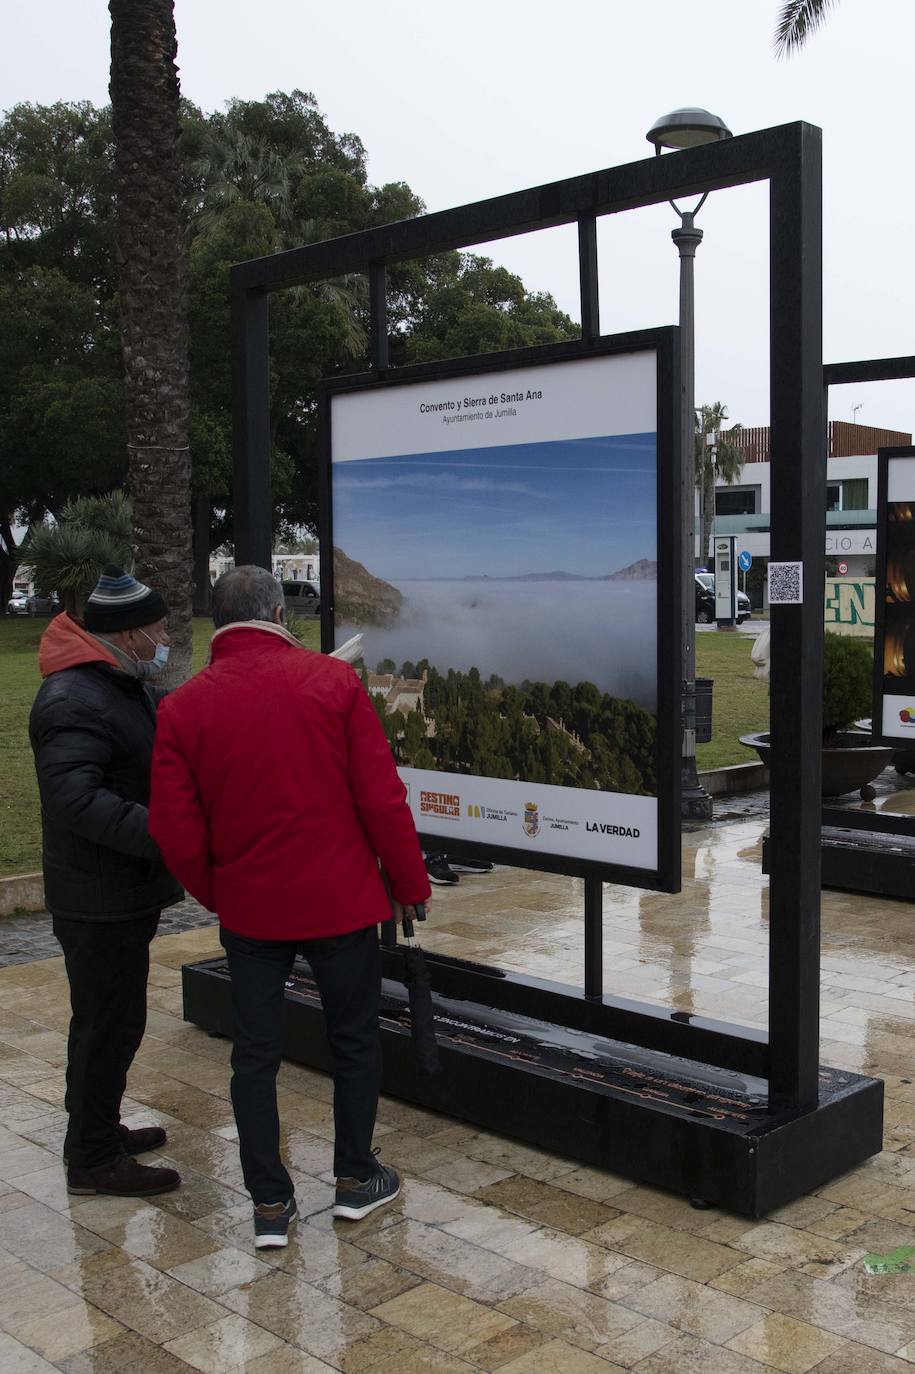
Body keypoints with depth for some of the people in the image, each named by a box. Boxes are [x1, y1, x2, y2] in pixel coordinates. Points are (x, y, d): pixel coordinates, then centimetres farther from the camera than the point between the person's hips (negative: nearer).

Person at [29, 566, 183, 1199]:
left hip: (126, 891, 10)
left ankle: (98, 1128, 36)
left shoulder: (128, 687, 12)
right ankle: (93, 1158, 14)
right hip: (100, 901, -10)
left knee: (111, 1020, 21)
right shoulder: (74, 701, -22)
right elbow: (78, 799, -30)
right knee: (108, 1023, 1)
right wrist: (166, 835, -33)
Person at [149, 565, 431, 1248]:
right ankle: (356, 1179, 29)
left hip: (248, 908, 2)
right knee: (355, 1039, 16)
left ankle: (270, 1204, 21)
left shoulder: (183, 707, -6)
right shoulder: (332, 679, -10)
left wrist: (215, 894, 14)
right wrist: (408, 883, 2)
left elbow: (177, 833, -4)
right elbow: (382, 798, -11)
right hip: (340, 901, -1)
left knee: (255, 1052, 13)